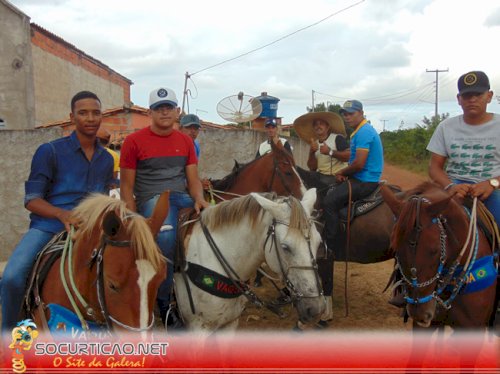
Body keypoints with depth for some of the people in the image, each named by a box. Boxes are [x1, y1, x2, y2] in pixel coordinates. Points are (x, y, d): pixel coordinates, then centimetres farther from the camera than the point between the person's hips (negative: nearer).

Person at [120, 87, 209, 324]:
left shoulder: (186, 141, 14)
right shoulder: (134, 141, 2)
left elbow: (193, 179, 11)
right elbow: (126, 187, 2)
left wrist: (198, 199, -12)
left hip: (182, 197, 5)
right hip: (151, 199, -5)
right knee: (165, 236, -34)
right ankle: (164, 303, -14)